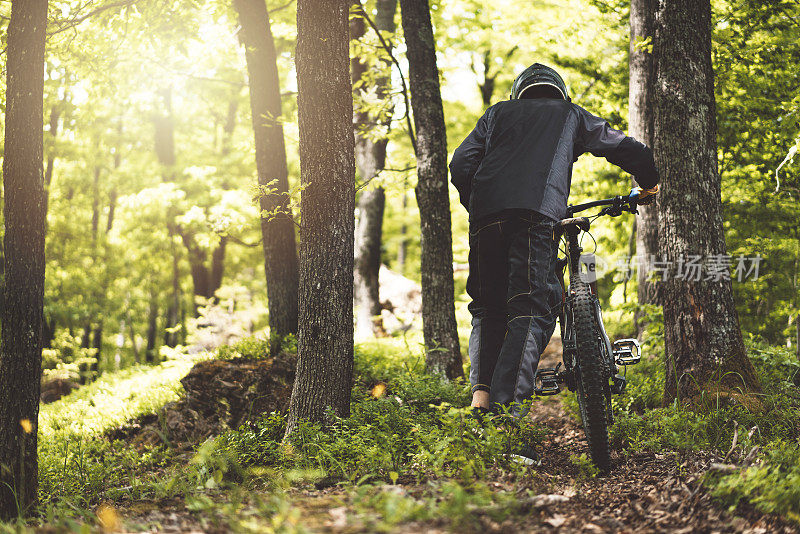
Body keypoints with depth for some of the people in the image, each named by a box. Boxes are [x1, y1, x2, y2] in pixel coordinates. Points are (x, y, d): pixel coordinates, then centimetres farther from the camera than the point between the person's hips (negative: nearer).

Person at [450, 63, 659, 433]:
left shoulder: (498, 113, 31)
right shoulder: (571, 115, 29)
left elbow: (461, 164, 19)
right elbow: (629, 150, 30)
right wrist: (649, 185, 48)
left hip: (487, 216, 2)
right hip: (538, 215, -2)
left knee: (487, 309, 14)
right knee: (531, 312, -6)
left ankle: (481, 394, -6)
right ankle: (507, 406, -23)